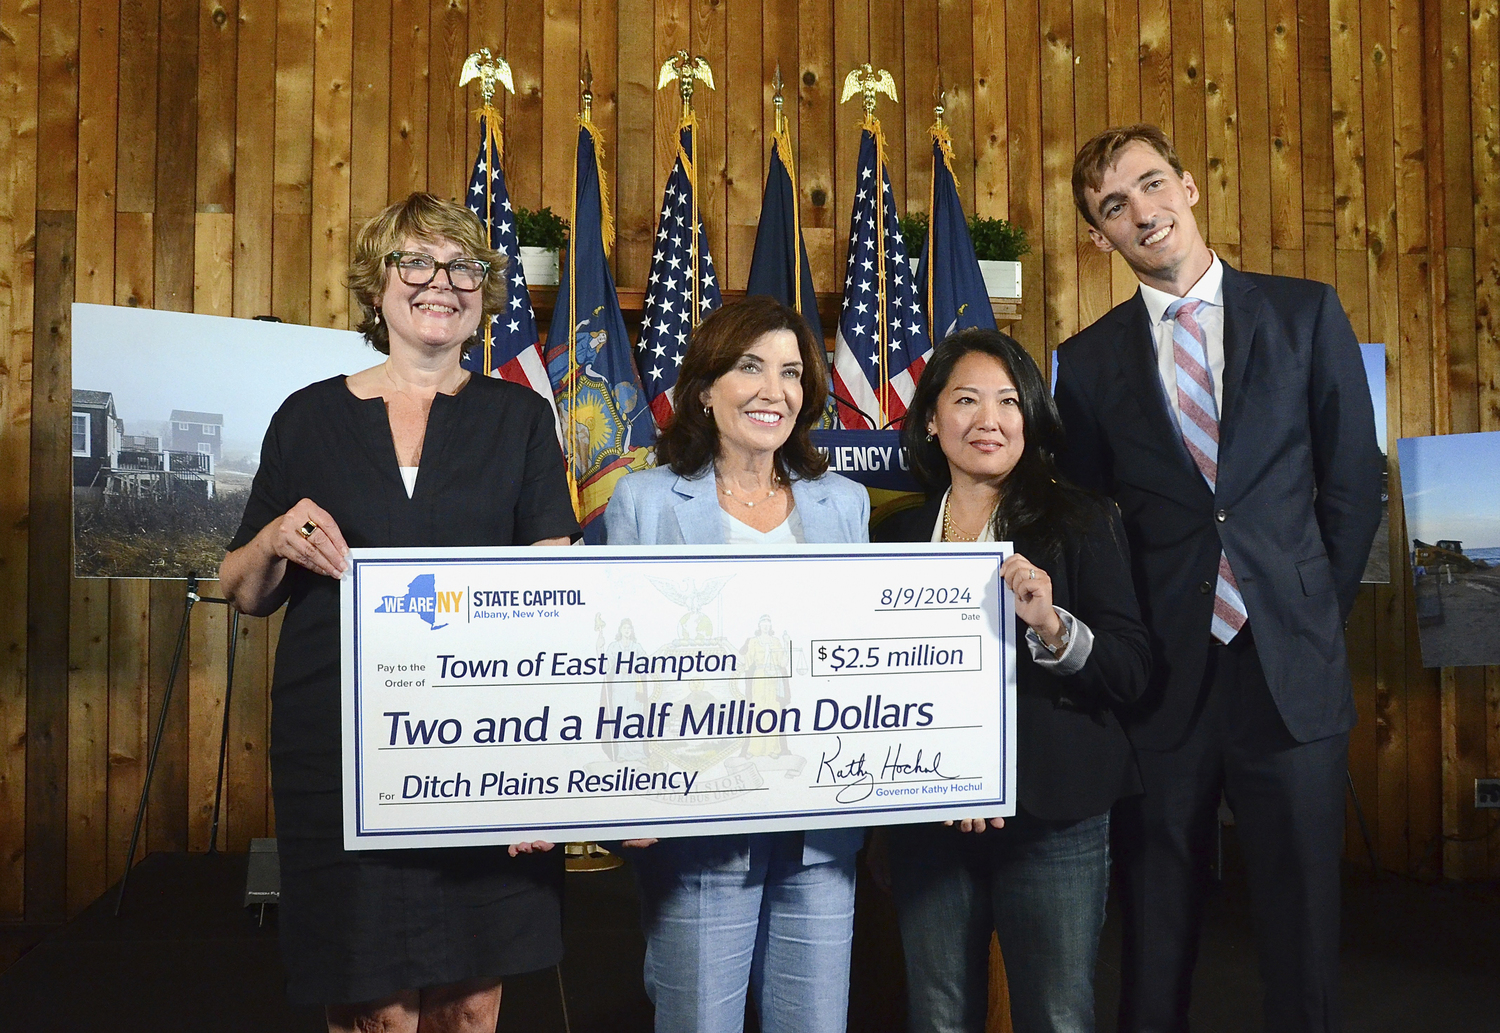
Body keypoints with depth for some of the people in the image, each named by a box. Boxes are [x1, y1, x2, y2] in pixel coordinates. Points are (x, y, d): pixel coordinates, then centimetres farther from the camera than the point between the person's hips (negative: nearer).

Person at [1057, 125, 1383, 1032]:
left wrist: (1315, 617, 5)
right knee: (1158, 930, 10)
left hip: (1291, 673, 0)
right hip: (1164, 678, 0)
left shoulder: (1306, 313, 4)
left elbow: (1354, 482, 6)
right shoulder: (1090, 360, 5)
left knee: (1305, 921, 8)